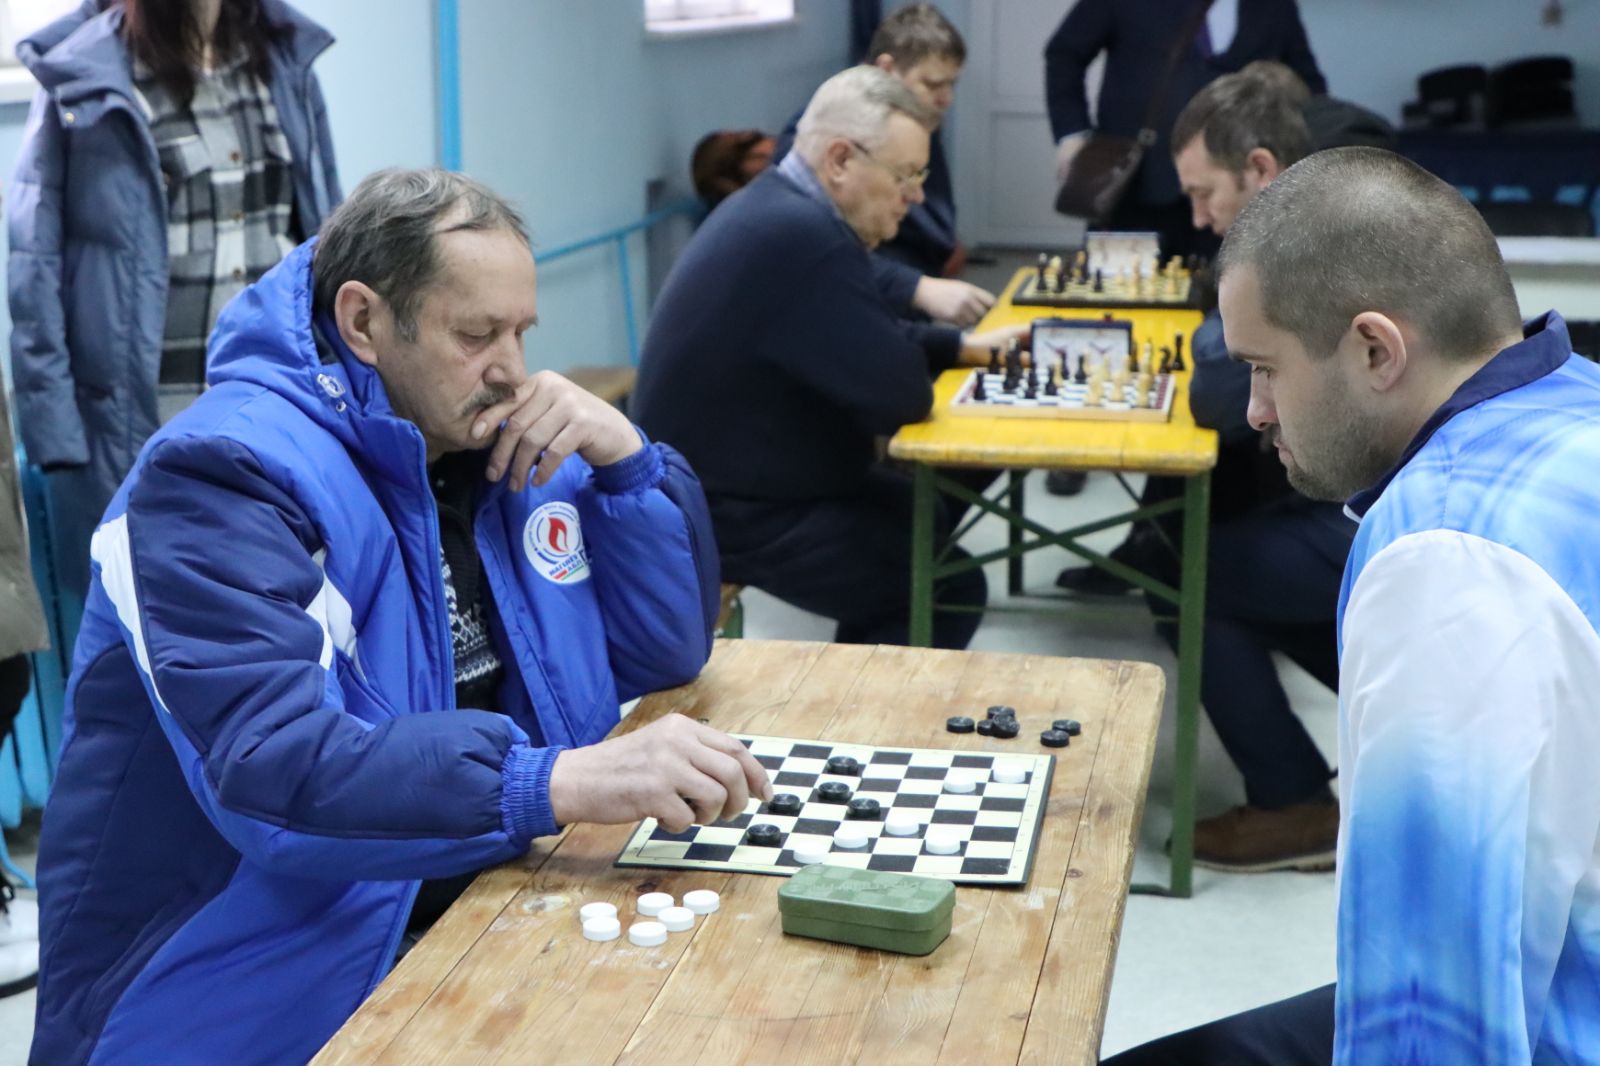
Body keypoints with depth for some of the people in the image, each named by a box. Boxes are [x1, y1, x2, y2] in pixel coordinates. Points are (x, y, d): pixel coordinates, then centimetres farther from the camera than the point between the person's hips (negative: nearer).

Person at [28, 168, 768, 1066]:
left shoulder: (502, 447, 6)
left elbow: (668, 652, 9)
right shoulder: (228, 476, -17)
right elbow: (269, 768, -30)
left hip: (474, 923, 7)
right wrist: (564, 780, -40)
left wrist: (626, 459, -6)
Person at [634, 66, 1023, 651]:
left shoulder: (780, 208, 6)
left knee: (932, 514, 21)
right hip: (727, 516, -11)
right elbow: (901, 396, -24)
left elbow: (863, 337, 20)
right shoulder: (804, 236, -27)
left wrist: (962, 345, 11)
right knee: (952, 590, -5)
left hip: (725, 481, 11)